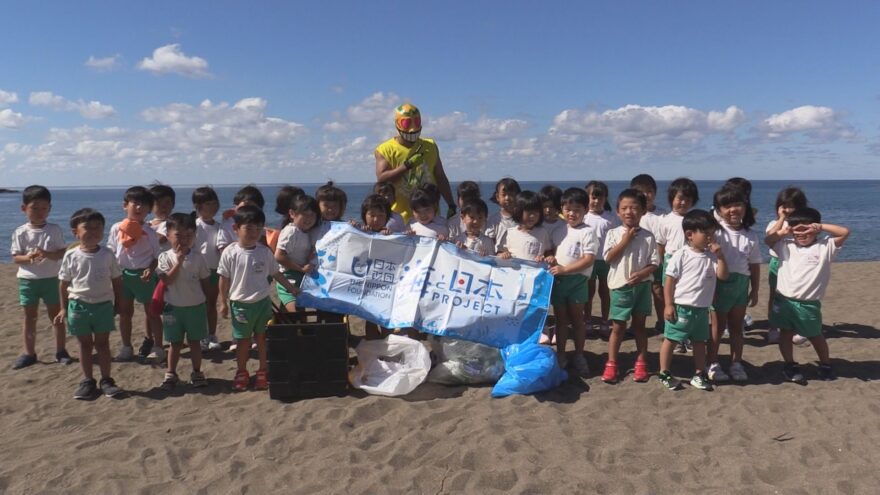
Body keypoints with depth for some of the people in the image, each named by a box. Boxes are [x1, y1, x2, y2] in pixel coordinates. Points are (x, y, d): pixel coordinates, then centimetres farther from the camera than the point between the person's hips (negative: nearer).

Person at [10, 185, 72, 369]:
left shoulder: (55, 230, -4)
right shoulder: (20, 233, -3)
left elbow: (63, 252, -6)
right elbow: (15, 257, -3)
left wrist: (47, 254, -24)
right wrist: (28, 257, -24)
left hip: (50, 279, -1)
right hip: (27, 279, 1)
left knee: (56, 314, 6)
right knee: (30, 316, 9)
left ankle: (61, 350, 15)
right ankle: (29, 353, 18)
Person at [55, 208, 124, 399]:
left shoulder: (107, 255, -4)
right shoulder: (71, 256, -5)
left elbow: (117, 281, 3)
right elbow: (64, 284, 2)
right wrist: (64, 308, 3)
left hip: (103, 305, 0)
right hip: (78, 305, 0)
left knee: (102, 343, 7)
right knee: (85, 344, 11)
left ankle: (106, 380, 14)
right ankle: (87, 381, 21)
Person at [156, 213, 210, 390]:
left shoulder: (198, 257, -4)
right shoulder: (165, 257, -7)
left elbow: (204, 281, 4)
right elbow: (167, 280, -18)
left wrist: (204, 302, 5)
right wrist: (179, 261, -24)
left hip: (196, 306, 1)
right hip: (174, 307, -1)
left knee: (194, 341, 11)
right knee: (175, 343, 10)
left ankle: (197, 373, 23)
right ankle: (171, 374, 24)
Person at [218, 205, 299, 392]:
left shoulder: (265, 252, -4)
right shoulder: (230, 252, -11)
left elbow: (276, 274, 6)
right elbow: (224, 279, -4)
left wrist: (291, 288, 3)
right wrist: (223, 302, -1)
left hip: (263, 302, 2)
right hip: (240, 304, -2)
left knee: (262, 338, 11)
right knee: (243, 340, 12)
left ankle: (263, 371, 24)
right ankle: (242, 372, 28)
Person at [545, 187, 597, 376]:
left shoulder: (586, 232, -10)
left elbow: (588, 260, -16)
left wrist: (565, 269, -21)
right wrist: (551, 258, -6)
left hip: (576, 280, -5)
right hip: (558, 279, 5)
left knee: (577, 318, 5)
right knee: (561, 318, 11)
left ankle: (579, 356, 16)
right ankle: (560, 355, 21)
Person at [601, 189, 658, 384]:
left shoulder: (648, 236, -2)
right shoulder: (613, 233, -4)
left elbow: (654, 263, -2)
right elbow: (609, 258, -13)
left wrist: (642, 273, -20)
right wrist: (625, 240, -17)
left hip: (642, 286, 1)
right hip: (620, 286, -1)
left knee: (639, 325, 12)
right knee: (618, 327, 5)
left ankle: (641, 363, 23)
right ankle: (611, 364, 14)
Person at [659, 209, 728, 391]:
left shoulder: (711, 256, 4)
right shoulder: (681, 255, -12)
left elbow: (723, 275, -1)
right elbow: (669, 281, -10)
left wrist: (720, 256, -11)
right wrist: (668, 305, -14)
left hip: (701, 308, 6)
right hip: (681, 307, -5)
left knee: (700, 341, 14)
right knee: (670, 340, 4)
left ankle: (699, 374, 27)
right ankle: (664, 373, 16)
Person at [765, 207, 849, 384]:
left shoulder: (825, 246, -3)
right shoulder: (787, 245, 6)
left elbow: (844, 232, -12)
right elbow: (768, 239, -1)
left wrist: (820, 226, -9)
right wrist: (782, 220, 2)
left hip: (808, 304, -2)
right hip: (784, 300, 2)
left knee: (815, 336, 16)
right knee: (786, 333, 10)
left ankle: (825, 365, 35)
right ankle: (790, 366, 22)